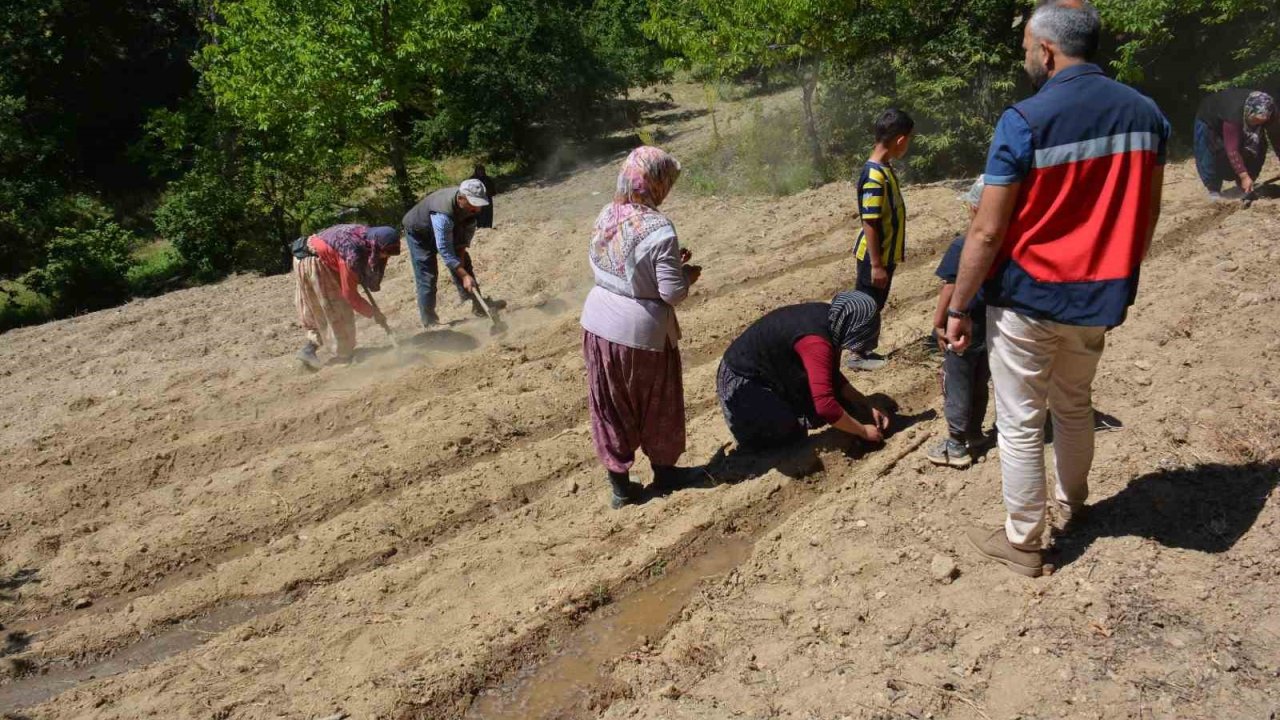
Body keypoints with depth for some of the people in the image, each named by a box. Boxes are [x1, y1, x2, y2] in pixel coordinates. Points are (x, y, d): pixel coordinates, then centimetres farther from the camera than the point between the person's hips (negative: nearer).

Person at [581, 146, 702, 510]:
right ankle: (664, 470, 36)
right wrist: (688, 274, 2)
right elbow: (672, 293, -20)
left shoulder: (606, 216, -1)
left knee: (610, 406, 16)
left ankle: (620, 483, 26)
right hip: (641, 330, -5)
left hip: (598, 323, 6)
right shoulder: (658, 229, -21)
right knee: (657, 404, 17)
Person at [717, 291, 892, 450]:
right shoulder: (816, 341, -34)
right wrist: (863, 431, -25)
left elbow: (833, 375, 10)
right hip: (741, 383, -9)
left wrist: (868, 408, 2)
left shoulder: (827, 317, -5)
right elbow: (826, 406, -40)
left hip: (768, 372, 9)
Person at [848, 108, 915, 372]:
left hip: (886, 254, 9)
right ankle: (857, 355, 16)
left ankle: (867, 349, 30)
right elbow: (869, 224, -23)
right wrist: (876, 264, -21)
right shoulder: (874, 176, -24)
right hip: (875, 258, -9)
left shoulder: (886, 169, 6)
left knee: (875, 306, 18)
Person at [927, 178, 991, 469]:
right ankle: (974, 433, 34)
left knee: (957, 385, 6)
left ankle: (956, 445, 13)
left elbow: (950, 290, -17)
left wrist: (939, 323, -7)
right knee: (980, 384, 21)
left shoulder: (962, 246, -20)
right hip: (995, 329, 6)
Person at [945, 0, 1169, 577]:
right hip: (1097, 301, 6)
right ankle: (1071, 505, 42)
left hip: (1026, 300, -6)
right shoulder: (1145, 113, 1)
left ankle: (1022, 542, 18)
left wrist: (958, 307, -9)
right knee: (1074, 406, 25)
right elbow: (1146, 216, 10)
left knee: (1020, 424, 7)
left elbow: (987, 233, -18)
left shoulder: (1023, 122, -17)